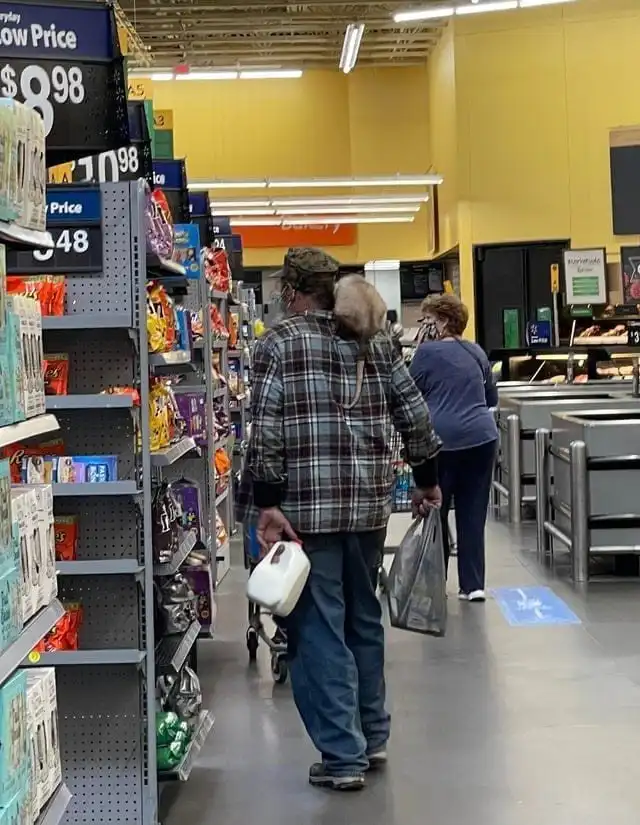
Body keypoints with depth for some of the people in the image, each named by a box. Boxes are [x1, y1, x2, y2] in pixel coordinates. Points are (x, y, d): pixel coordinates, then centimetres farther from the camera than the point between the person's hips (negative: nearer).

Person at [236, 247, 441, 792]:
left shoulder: (279, 343, -4)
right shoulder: (375, 340, 11)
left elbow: (267, 429, -13)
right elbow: (414, 412, 11)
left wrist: (267, 504, -12)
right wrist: (427, 477, 22)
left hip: (306, 506, -5)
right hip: (370, 502, 6)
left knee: (318, 629, 0)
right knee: (364, 617, 19)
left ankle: (342, 757, 2)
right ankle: (373, 738, 29)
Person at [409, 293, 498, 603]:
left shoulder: (427, 352, -4)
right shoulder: (476, 352, 12)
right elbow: (491, 398, 20)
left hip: (442, 440, -4)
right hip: (481, 438, 4)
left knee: (435, 513, 8)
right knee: (473, 515, 6)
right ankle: (473, 585, 6)